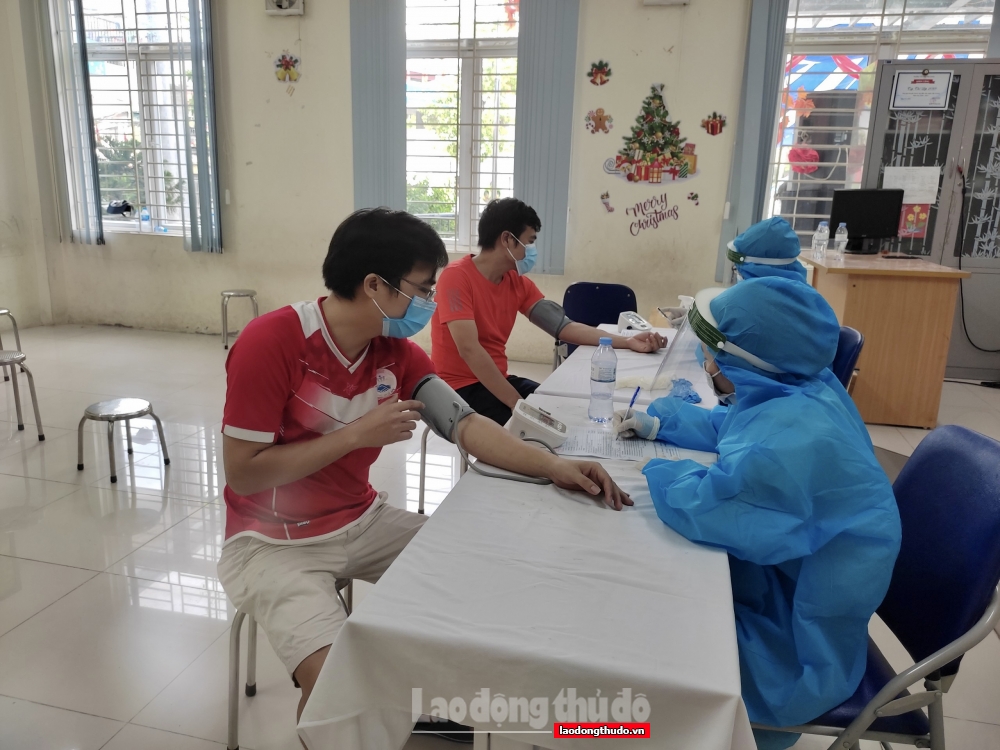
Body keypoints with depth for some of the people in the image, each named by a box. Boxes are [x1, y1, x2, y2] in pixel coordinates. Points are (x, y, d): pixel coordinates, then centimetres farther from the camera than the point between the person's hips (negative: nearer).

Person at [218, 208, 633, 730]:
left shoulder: (398, 352, -4)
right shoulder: (270, 344, -22)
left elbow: (465, 423, -10)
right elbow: (242, 474, -21)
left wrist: (551, 466, -25)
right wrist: (356, 434, -22)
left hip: (362, 523, 6)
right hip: (274, 543, -6)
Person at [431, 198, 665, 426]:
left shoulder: (519, 283, 5)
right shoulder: (457, 277, -17)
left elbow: (563, 326, 2)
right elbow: (469, 349, -27)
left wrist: (626, 341, -8)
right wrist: (518, 403, -29)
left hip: (498, 380, 7)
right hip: (460, 387, -7)